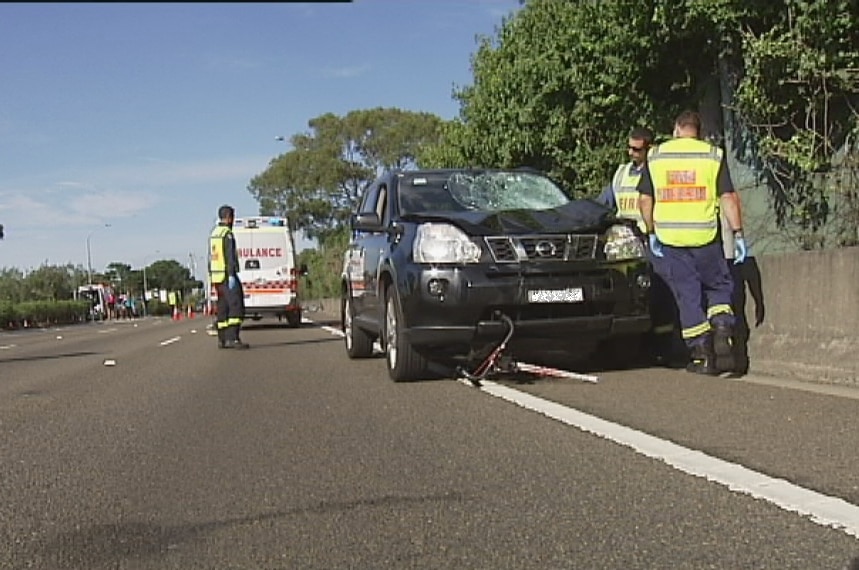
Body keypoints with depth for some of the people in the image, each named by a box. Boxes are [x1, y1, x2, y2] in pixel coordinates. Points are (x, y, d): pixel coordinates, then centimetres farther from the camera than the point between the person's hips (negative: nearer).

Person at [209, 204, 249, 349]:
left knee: (223, 308, 12)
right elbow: (230, 256, -20)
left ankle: (222, 340, 12)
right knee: (236, 306, -14)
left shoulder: (214, 233, 17)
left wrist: (211, 276, 24)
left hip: (217, 276, 9)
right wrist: (231, 276, -24)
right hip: (228, 276, -9)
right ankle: (232, 338, -24)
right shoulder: (227, 233, -12)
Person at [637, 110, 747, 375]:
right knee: (718, 287, 17)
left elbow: (644, 199, 6)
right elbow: (728, 197, -4)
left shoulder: (656, 156, 6)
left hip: (670, 237, 1)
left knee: (687, 296, 6)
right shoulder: (713, 155, 1)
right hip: (705, 236, -1)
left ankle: (702, 356, 6)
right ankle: (722, 333, -6)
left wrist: (651, 233, 14)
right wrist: (738, 234, -1)